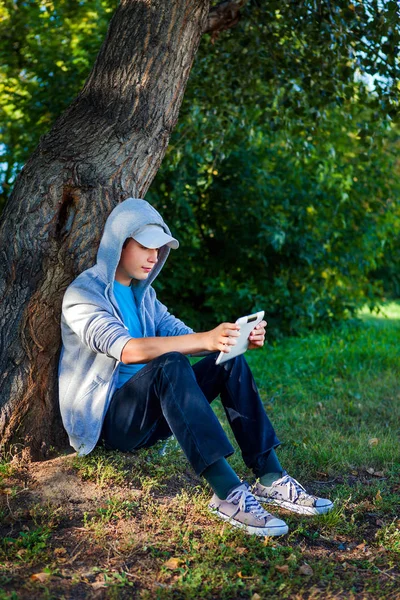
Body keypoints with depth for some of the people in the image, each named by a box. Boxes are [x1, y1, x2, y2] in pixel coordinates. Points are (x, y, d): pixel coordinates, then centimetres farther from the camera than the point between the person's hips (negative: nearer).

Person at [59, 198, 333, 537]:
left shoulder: (143, 294, 14)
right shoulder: (83, 294, -12)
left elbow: (181, 335, 6)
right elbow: (127, 349, -29)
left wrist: (238, 339, -14)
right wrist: (205, 339, -40)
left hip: (150, 413, 7)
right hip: (105, 422, -7)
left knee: (230, 362, -11)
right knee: (170, 365, -34)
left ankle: (270, 480, -19)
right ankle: (228, 493, -43)